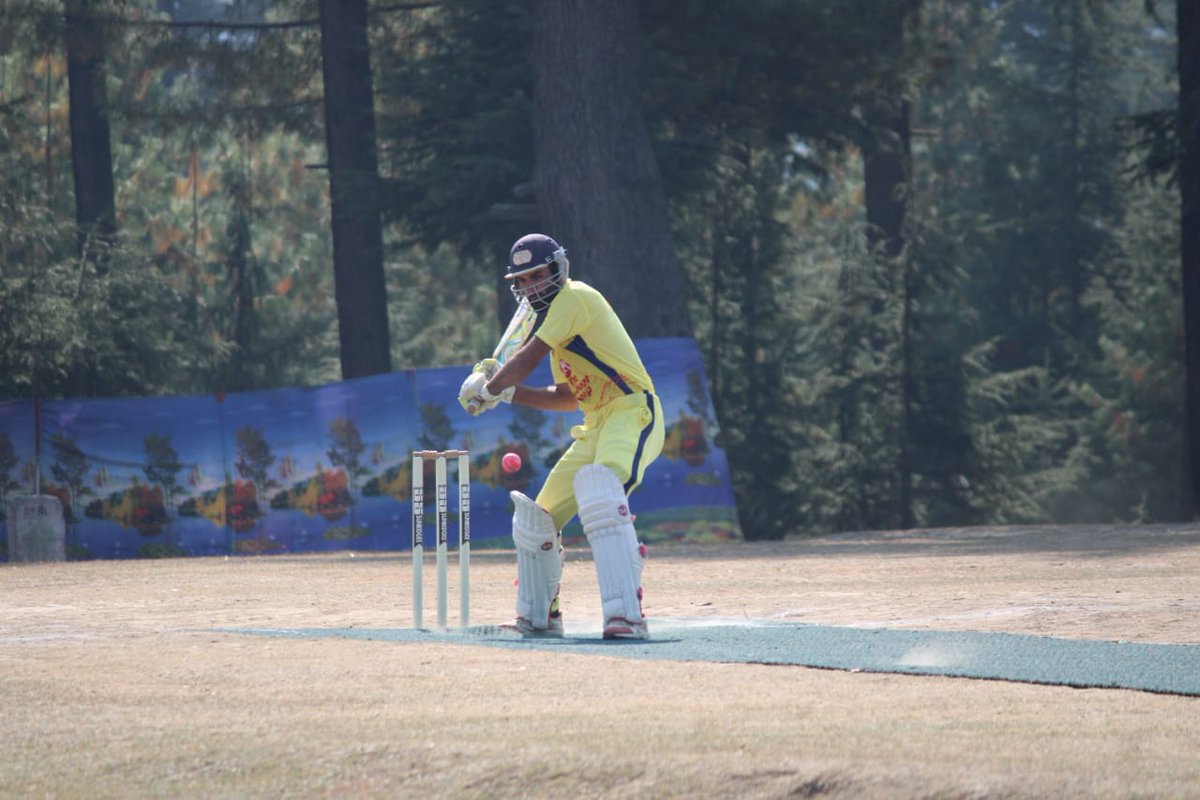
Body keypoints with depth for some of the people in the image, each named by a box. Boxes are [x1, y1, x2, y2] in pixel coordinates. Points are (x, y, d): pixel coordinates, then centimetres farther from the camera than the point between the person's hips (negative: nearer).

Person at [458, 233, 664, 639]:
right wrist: (508, 392, 14)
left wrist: (486, 389, 2)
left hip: (632, 412, -10)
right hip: (597, 425, 10)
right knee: (537, 516, 14)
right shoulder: (555, 314, 20)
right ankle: (538, 617, 33)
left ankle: (626, 615, -45)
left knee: (599, 489, -36)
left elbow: (526, 360, -13)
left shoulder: (575, 298, -10)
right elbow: (567, 397, 24)